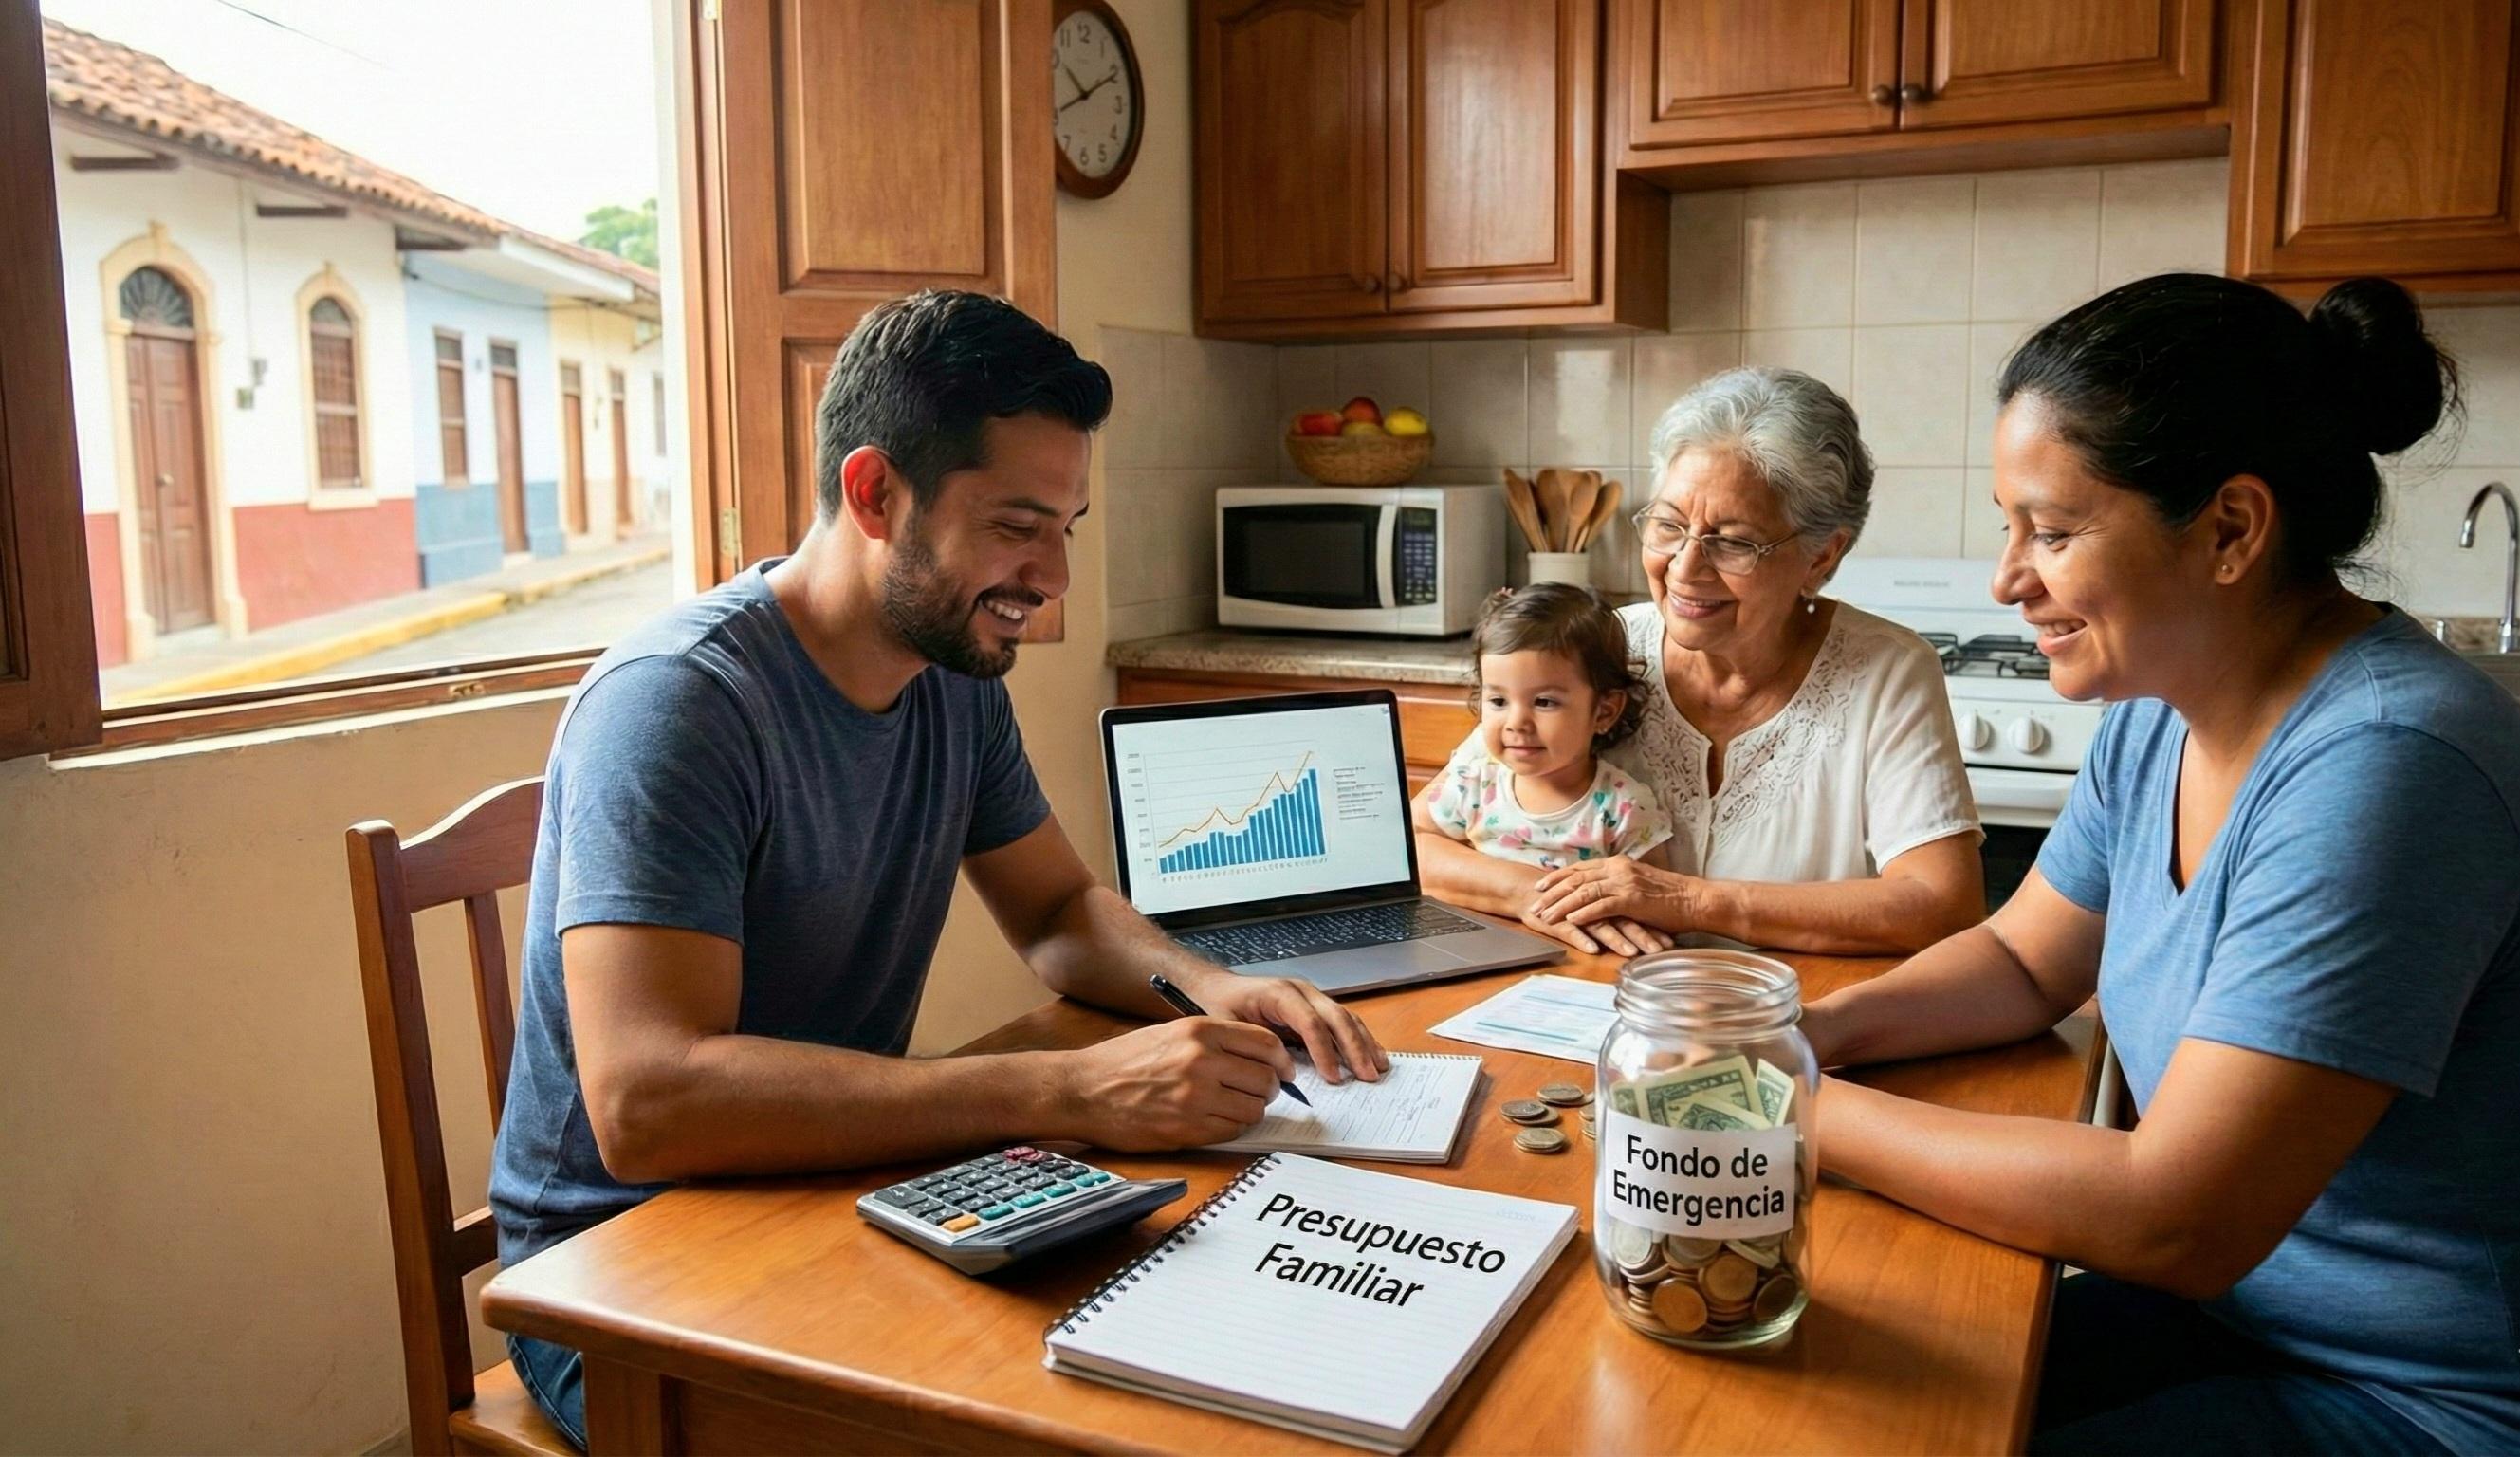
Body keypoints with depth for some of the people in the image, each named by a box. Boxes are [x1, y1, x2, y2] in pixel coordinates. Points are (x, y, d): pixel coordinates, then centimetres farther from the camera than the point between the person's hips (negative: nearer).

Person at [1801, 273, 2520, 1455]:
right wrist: (1820, 1029, -7)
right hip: (2230, 1306, 7)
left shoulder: (2386, 767, -28)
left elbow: (2173, 1224, -30)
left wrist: (1806, 1111, -22)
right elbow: (2023, 962, 12)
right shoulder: (2155, 721, -1)